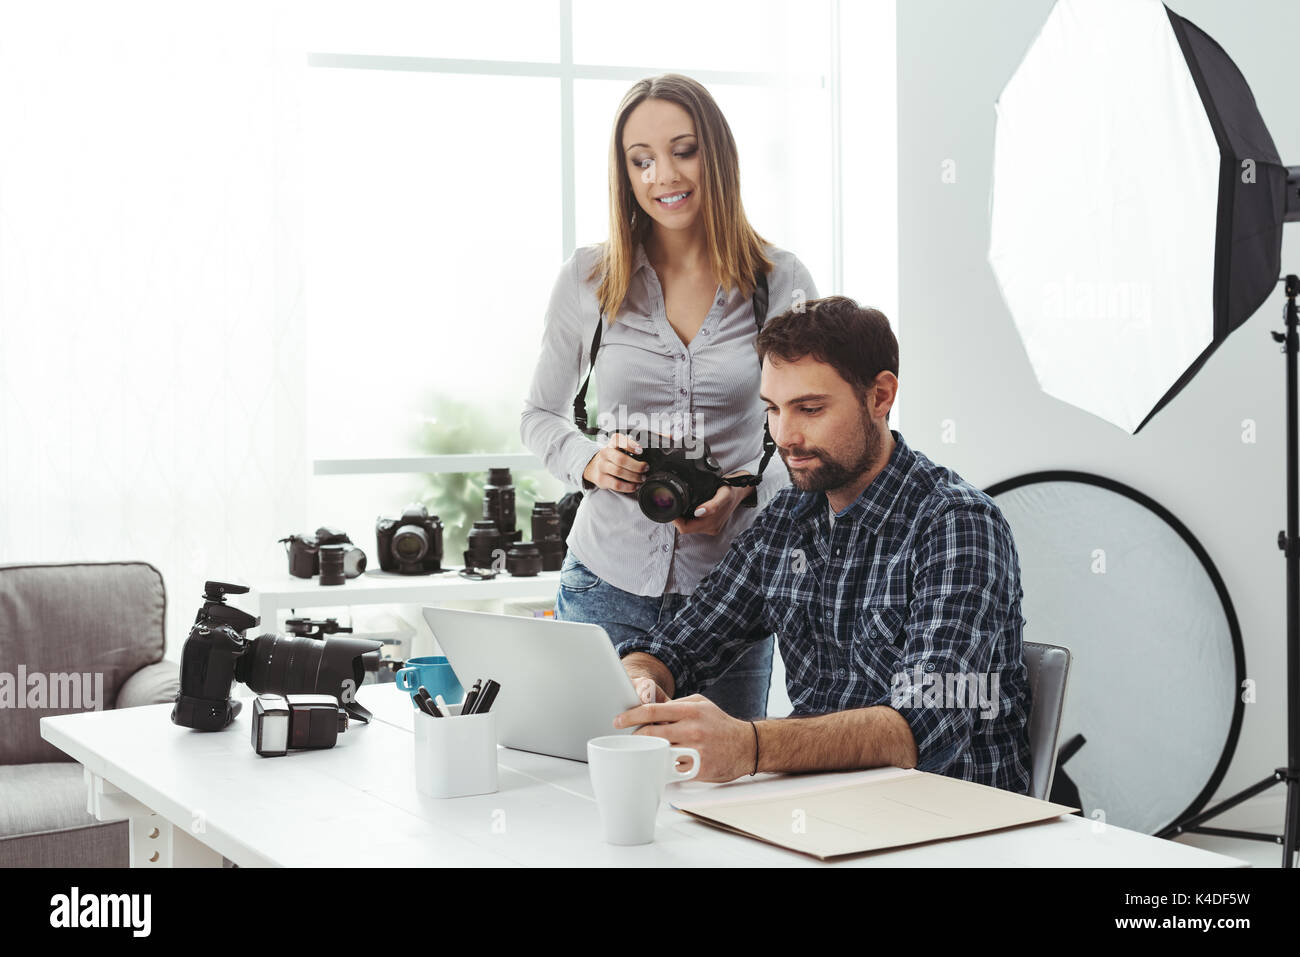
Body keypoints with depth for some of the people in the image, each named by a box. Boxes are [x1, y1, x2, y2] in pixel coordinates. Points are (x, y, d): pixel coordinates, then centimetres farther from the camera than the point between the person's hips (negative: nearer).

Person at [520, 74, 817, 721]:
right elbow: (539, 416, 12)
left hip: (733, 578, 0)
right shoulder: (588, 279, 1)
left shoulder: (780, 282, 0)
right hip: (606, 581, 0)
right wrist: (589, 462, -8)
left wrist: (744, 493, -11)